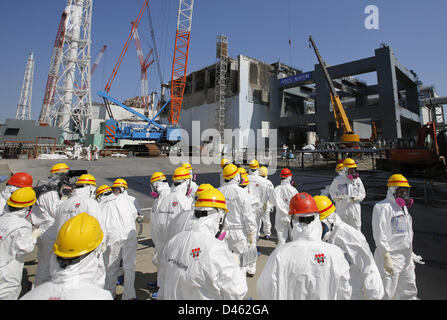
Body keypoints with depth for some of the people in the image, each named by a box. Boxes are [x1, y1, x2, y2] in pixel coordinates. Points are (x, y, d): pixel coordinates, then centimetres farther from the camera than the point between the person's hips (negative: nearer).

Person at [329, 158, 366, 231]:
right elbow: (331, 190, 10)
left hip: (355, 208, 2)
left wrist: (356, 198, -11)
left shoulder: (357, 180, 3)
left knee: (356, 227, 10)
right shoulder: (338, 180, -4)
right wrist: (335, 197, -10)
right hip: (341, 208, -2)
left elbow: (363, 193, 10)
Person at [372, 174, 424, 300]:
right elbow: (380, 235, -23)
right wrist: (386, 258, -25)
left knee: (409, 292, 21)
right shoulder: (383, 207, -18)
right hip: (391, 257, -9)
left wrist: (411, 252, 22)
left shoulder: (403, 207, 13)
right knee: (386, 294, -1)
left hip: (406, 257, 9)